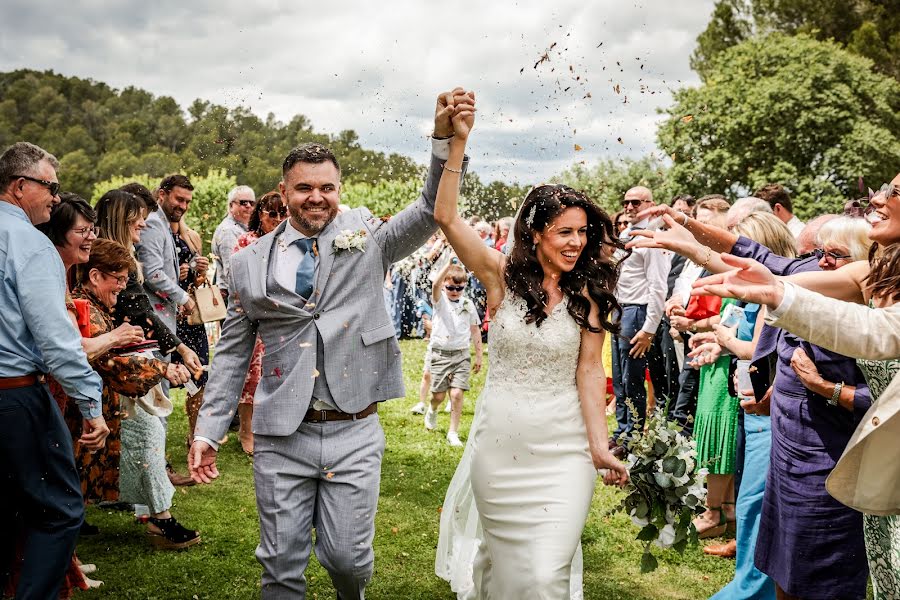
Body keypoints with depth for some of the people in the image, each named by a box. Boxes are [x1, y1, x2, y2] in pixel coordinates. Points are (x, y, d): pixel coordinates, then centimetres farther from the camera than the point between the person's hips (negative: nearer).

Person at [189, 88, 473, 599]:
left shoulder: (366, 237, 1)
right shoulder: (251, 262, 5)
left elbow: (430, 212, -14)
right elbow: (233, 352, 10)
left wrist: (445, 137, -29)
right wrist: (208, 430, 6)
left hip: (354, 433, -1)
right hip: (281, 436, 1)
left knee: (347, 556, 7)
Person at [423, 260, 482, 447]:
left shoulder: (468, 304, 5)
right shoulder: (439, 300, -3)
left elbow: (475, 330, 12)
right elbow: (435, 285, -27)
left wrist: (479, 356, 11)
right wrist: (448, 265, -41)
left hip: (461, 355, 1)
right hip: (440, 354, -1)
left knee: (457, 393, -10)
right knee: (439, 395, 5)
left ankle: (453, 433, 2)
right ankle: (432, 411, 41)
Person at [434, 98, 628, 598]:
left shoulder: (589, 295, -3)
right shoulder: (503, 276, -3)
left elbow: (590, 371, -4)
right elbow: (447, 217, -11)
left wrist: (600, 445, -12)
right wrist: (458, 143, -19)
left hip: (562, 450, -1)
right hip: (498, 444, 1)